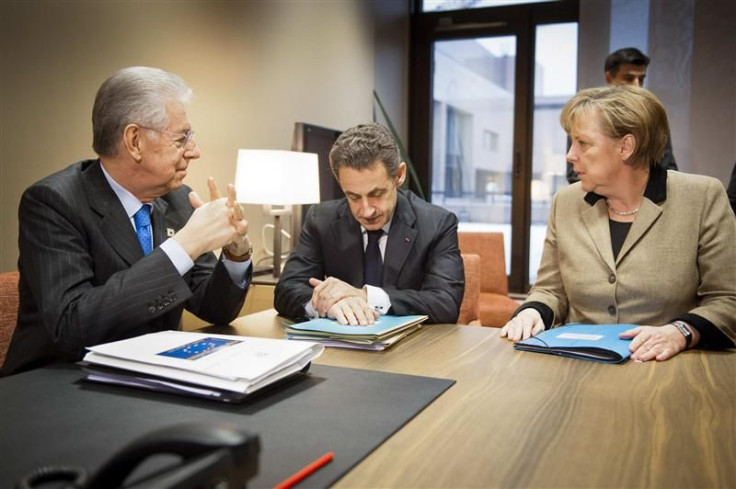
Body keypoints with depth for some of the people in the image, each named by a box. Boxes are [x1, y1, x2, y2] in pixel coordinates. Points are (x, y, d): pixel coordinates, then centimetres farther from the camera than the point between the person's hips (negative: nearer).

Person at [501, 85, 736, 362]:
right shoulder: (566, 202, 7)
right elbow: (551, 290, 13)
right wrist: (533, 312, -9)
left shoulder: (703, 198, -3)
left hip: (664, 367, 0)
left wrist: (681, 332, -19)